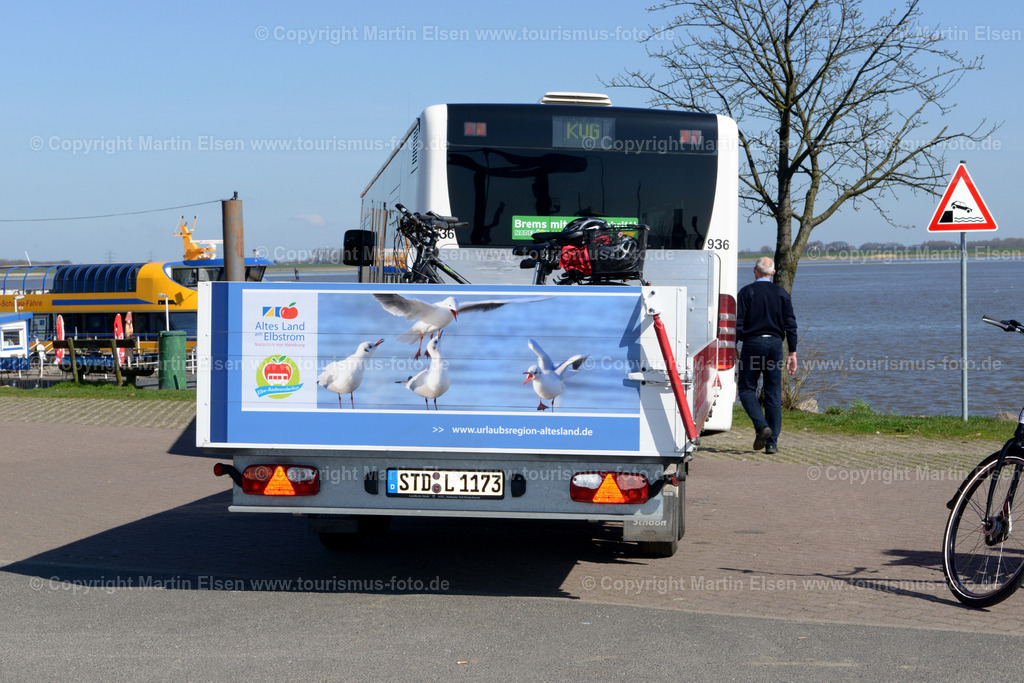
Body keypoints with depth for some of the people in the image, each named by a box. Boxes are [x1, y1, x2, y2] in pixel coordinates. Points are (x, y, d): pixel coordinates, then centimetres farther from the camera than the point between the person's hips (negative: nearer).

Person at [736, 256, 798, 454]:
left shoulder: (746, 292, -2)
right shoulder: (782, 294, 7)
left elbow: (738, 324, -7)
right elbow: (790, 325, 4)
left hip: (752, 343, -3)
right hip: (775, 343, 3)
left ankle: (761, 426, -15)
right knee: (773, 394, 5)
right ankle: (772, 442, 3)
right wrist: (792, 353, 7)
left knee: (746, 388, 8)